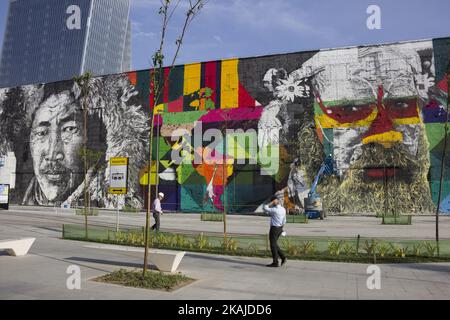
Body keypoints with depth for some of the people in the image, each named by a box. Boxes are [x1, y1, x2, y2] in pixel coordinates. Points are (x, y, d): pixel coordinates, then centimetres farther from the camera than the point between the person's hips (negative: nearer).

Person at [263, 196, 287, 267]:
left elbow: (264, 208, -18)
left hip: (274, 228, -9)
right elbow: (284, 221, 14)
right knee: (275, 244, 20)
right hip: (280, 228, 9)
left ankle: (275, 263, 5)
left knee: (273, 245, 0)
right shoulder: (283, 209, 6)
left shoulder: (274, 210, -20)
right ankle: (283, 257, 15)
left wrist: (271, 203, -14)